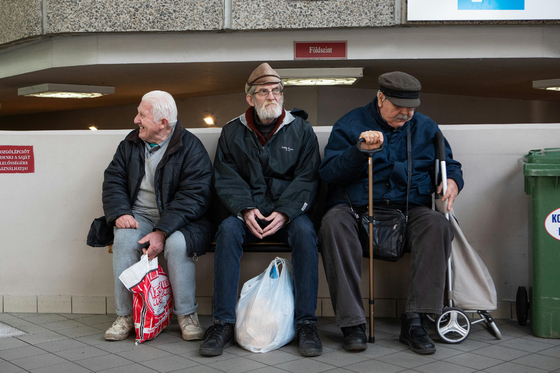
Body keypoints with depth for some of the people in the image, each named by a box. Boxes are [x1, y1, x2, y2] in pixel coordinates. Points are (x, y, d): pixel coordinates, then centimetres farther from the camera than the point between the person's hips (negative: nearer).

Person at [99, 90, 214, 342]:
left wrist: (162, 232, -27)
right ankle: (125, 315, -14)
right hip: (139, 215, 4)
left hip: (178, 218, -4)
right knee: (124, 239, -28)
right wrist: (120, 213, -12)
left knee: (177, 244, -35)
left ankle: (187, 314, -14)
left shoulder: (191, 148, -9)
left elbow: (193, 197, -17)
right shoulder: (130, 144, 10)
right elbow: (113, 181, 10)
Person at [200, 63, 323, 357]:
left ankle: (305, 322, -25)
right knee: (228, 230, -30)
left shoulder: (300, 129, 5)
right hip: (248, 211, 1)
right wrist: (245, 209, -16)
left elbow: (307, 178, -2)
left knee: (304, 231, -32)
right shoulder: (232, 132, 8)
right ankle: (223, 322, -25)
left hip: (289, 212, -1)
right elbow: (226, 179, 3)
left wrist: (285, 212, -17)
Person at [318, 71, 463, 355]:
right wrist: (360, 150, -18)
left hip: (409, 209, 2)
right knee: (333, 222, -35)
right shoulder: (350, 124, 6)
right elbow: (328, 173, -2)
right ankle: (352, 323, -31)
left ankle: (414, 321, -27)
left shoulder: (425, 127, 16)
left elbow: (448, 163, 23)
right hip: (355, 208, -2)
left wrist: (452, 181, -2)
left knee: (437, 224, -30)